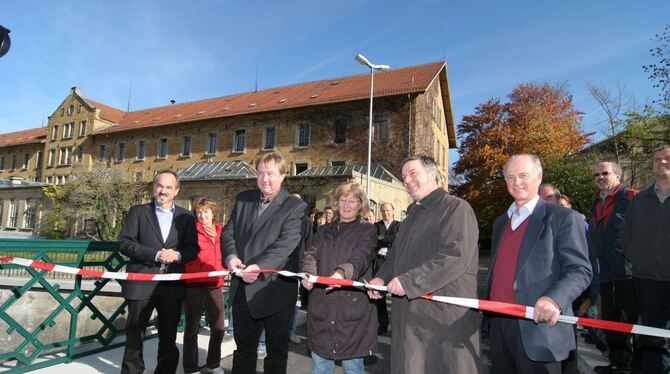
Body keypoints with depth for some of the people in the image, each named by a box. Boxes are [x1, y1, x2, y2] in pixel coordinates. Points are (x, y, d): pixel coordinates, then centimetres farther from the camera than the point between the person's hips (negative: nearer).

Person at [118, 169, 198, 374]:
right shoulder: (138, 212, 4)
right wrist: (155, 255, -17)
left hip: (172, 285, 2)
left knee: (169, 337, 13)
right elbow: (124, 243, -5)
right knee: (134, 335, 11)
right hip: (142, 283, -1)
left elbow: (193, 248, 5)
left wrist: (178, 255, -17)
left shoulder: (186, 217, 8)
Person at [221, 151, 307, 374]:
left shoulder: (295, 207, -9)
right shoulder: (242, 199, 8)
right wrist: (231, 256, -15)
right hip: (242, 289, 5)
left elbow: (285, 245, -20)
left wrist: (259, 266, -33)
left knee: (276, 349, 14)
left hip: (274, 291, -4)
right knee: (243, 347, 22)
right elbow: (228, 233, 5)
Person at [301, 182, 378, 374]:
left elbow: (361, 258, -16)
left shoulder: (367, 230, 1)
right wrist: (308, 275, -22)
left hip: (352, 306, -4)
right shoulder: (324, 232, 15)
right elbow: (311, 255, 1)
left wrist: (342, 273, -37)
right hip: (321, 306, 4)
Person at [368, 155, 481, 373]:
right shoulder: (413, 214, 18)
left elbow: (455, 256, -23)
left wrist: (408, 281, -23)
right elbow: (396, 253, 23)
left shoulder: (456, 208, -10)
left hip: (446, 314, -7)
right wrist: (382, 277, 4)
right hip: (410, 312, 8)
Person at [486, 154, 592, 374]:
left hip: (538, 325, -5)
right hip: (498, 325, 6)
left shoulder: (563, 218, -5)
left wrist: (555, 299, -27)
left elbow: (580, 271, -11)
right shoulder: (500, 222, 15)